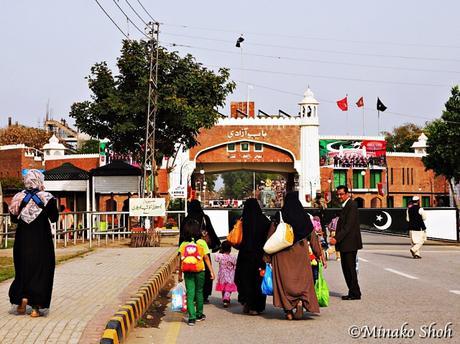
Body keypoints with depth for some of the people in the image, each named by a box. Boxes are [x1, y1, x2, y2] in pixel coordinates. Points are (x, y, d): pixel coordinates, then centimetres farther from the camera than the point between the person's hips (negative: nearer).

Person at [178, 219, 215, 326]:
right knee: (199, 292, 15)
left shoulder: (183, 244, 1)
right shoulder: (202, 243, -4)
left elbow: (181, 260, 1)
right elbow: (206, 258, -4)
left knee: (190, 293, 2)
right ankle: (199, 314, 27)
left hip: (188, 272, 1)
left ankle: (192, 317, -6)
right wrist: (211, 271, 1)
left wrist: (180, 274, 8)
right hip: (199, 271, -1)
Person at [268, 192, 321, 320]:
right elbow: (312, 237, 4)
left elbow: (271, 236, -1)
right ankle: (301, 301, -17)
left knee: (284, 280, 6)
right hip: (301, 253, 1)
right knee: (302, 278, 7)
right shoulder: (304, 217, 1)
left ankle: (288, 310, 4)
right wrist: (318, 253, 12)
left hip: (282, 254, -1)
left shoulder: (279, 216, -3)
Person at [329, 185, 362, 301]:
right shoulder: (345, 205, 17)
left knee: (350, 269, -4)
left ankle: (355, 293, 2)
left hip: (350, 243, -10)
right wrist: (336, 237, 12)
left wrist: (336, 238, -24)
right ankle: (352, 292, 18)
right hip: (344, 244, 10)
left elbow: (348, 226, -21)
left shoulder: (351, 205, -14)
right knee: (346, 268, 12)